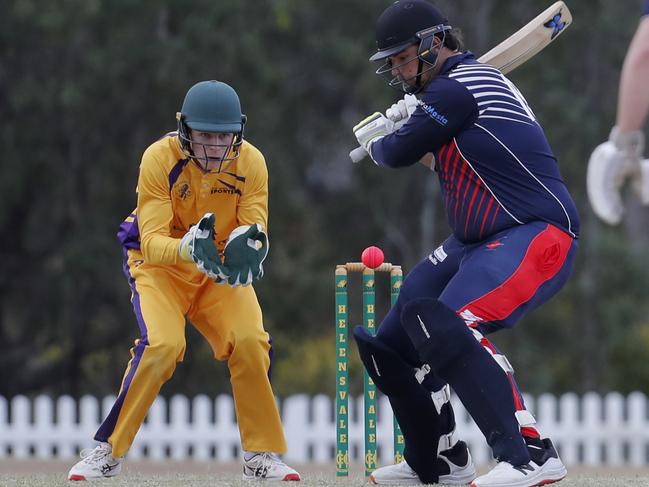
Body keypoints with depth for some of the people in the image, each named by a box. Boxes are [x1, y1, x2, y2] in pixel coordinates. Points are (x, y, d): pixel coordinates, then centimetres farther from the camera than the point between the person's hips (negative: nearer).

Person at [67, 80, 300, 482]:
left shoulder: (250, 162, -14)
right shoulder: (160, 158, -23)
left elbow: (256, 230, -18)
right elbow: (152, 242, -27)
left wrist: (248, 248, -42)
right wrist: (189, 249, -48)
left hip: (221, 271, 3)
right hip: (159, 265, -3)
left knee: (251, 341, -20)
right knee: (162, 345, -26)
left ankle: (263, 455, -3)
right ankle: (107, 451, -11)